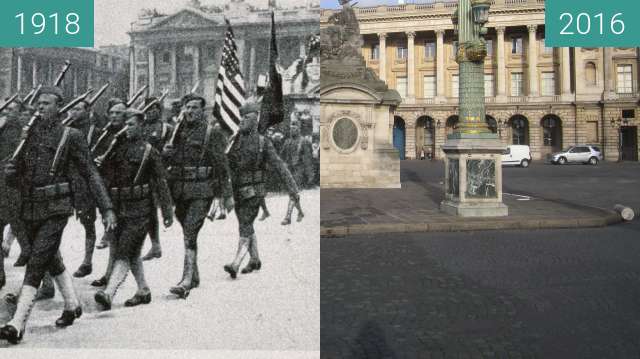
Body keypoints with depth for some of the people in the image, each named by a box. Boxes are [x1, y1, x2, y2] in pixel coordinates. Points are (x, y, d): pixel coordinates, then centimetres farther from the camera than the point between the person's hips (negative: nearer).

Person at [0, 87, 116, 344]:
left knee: (36, 263, -10)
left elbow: (90, 174, -4)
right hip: (29, 207, 6)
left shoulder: (70, 136, -4)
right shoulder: (27, 133, 10)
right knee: (51, 259, 17)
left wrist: (107, 209, -9)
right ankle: (72, 306, 34)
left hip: (56, 209, -6)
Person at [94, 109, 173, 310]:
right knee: (132, 253, 13)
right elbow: (103, 174, 9)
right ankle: (143, 292, 26)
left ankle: (108, 294, -15)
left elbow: (161, 182, -3)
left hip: (139, 211, -6)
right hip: (117, 209, 6)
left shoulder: (149, 151, -3)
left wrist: (167, 211, -4)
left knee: (124, 253, -10)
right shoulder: (116, 148, 10)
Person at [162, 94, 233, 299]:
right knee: (188, 233, 15)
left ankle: (186, 282, -14)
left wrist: (227, 195, -8)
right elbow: (168, 161, 19)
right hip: (179, 190, 6)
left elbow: (222, 165, -6)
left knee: (190, 234, -14)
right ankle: (194, 276, 29)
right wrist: (165, 153, -5)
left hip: (201, 191, -6)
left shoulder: (212, 132, -4)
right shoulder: (178, 131, 12)